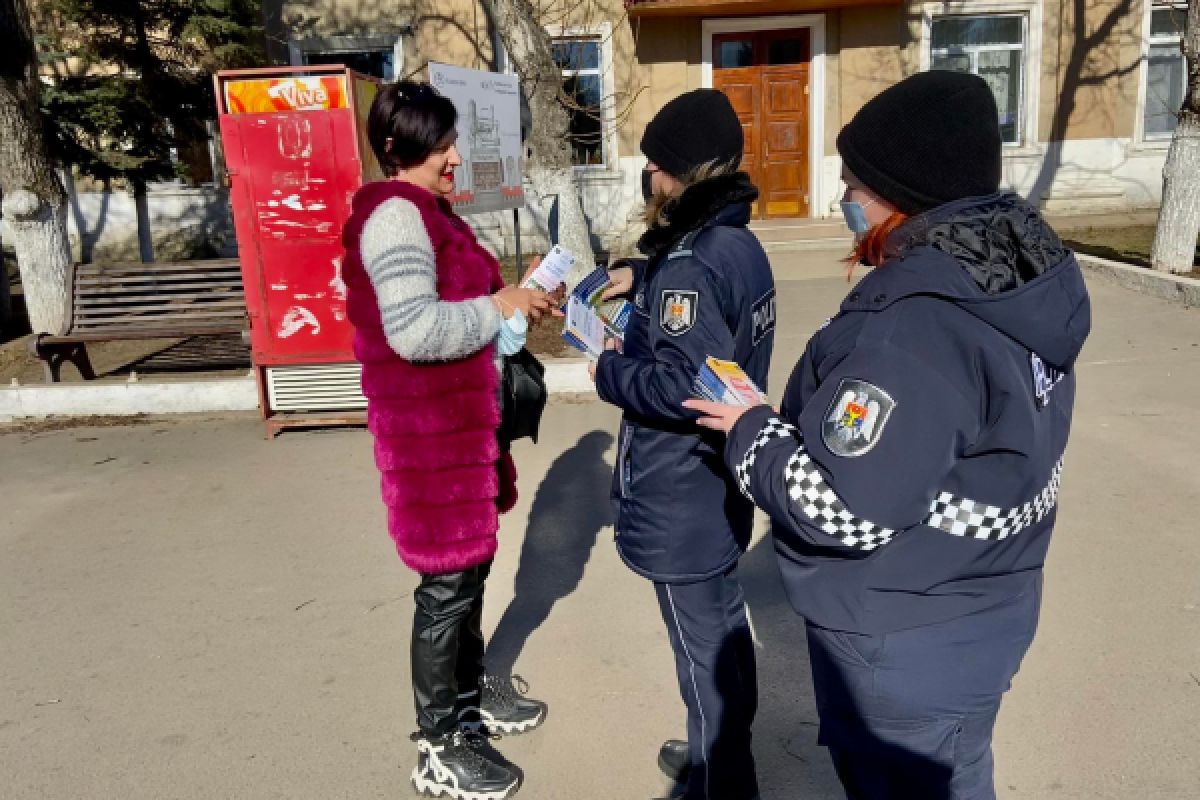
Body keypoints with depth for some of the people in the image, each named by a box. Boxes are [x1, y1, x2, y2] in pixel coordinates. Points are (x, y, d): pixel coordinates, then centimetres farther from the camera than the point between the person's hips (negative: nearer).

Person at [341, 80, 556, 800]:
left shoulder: (428, 213, 14)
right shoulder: (395, 214, -17)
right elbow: (413, 331, -28)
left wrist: (514, 302, 3)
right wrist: (500, 307, -17)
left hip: (463, 414, 10)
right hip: (428, 425, -10)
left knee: (472, 561, 20)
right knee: (448, 581, 0)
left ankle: (471, 692, 39)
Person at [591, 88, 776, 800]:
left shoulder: (691, 265, -25)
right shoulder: (736, 240, 5)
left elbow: (682, 388, -32)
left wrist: (606, 369, -16)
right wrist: (640, 276, 13)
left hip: (683, 500, -10)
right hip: (718, 485, 10)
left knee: (704, 651, 7)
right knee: (725, 627, 24)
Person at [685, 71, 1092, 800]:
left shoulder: (916, 327, -31)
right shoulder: (1022, 279, -1)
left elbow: (844, 513, -30)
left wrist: (752, 433, -14)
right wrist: (795, 420, 4)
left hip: (904, 650, -8)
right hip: (976, 617, 8)